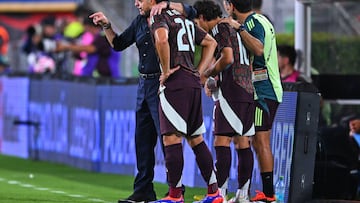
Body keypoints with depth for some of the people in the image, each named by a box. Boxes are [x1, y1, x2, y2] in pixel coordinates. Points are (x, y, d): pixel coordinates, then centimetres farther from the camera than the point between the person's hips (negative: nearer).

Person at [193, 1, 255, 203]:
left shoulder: (220, 28, -5)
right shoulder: (235, 28, 22)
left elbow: (227, 58, -18)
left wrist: (208, 73, -3)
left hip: (231, 92, -9)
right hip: (247, 90, 9)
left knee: (222, 141, -10)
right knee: (243, 142, 8)